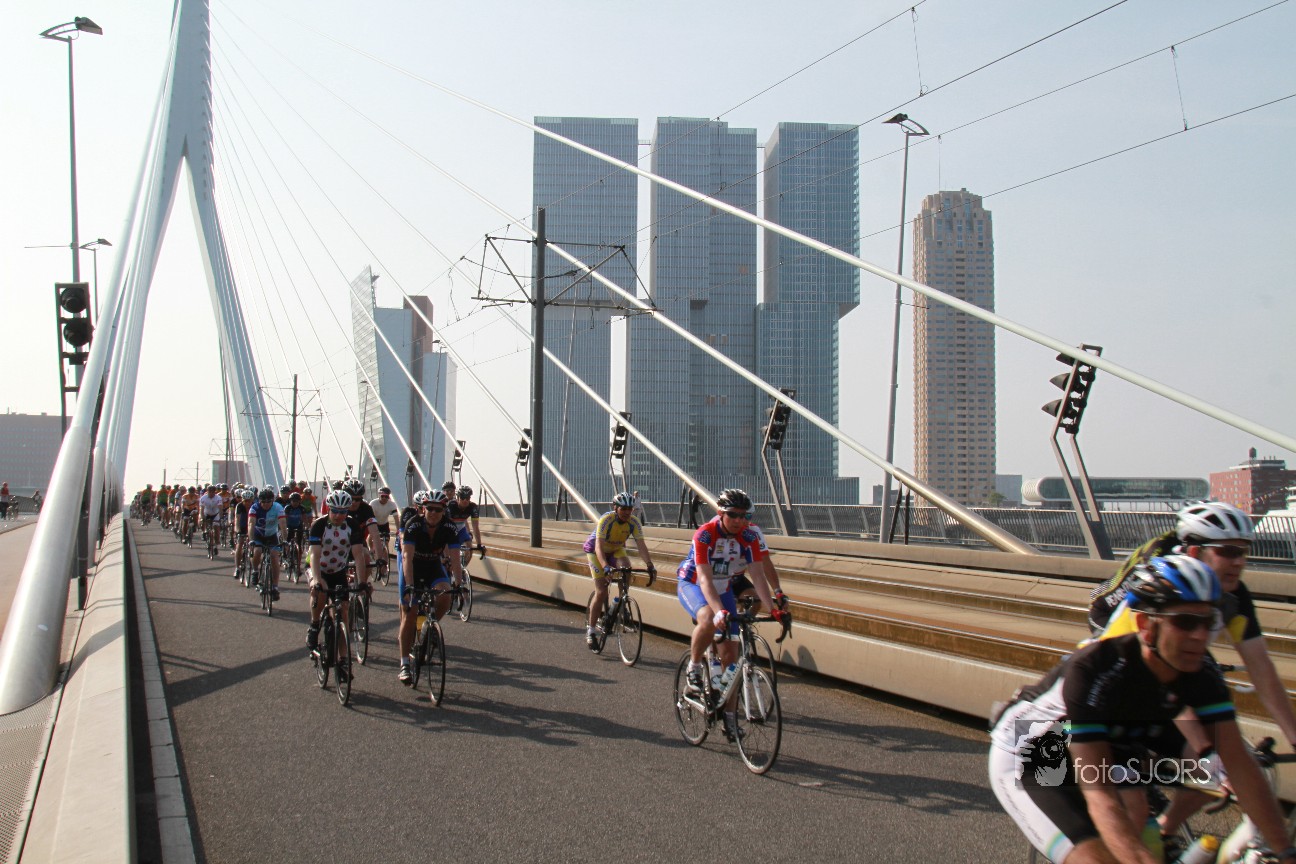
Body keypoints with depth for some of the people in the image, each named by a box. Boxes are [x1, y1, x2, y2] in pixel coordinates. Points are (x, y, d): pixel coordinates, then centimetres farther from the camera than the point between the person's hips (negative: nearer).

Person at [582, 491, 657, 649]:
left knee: (626, 567, -30)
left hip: (616, 550, 4)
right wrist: (605, 567, -56)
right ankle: (590, 631, 0)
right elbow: (599, 547, -41)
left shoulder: (634, 522, -21)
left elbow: (641, 545, -27)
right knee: (601, 592, -12)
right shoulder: (606, 520, -33)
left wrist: (650, 565, -42)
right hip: (596, 551, -4)